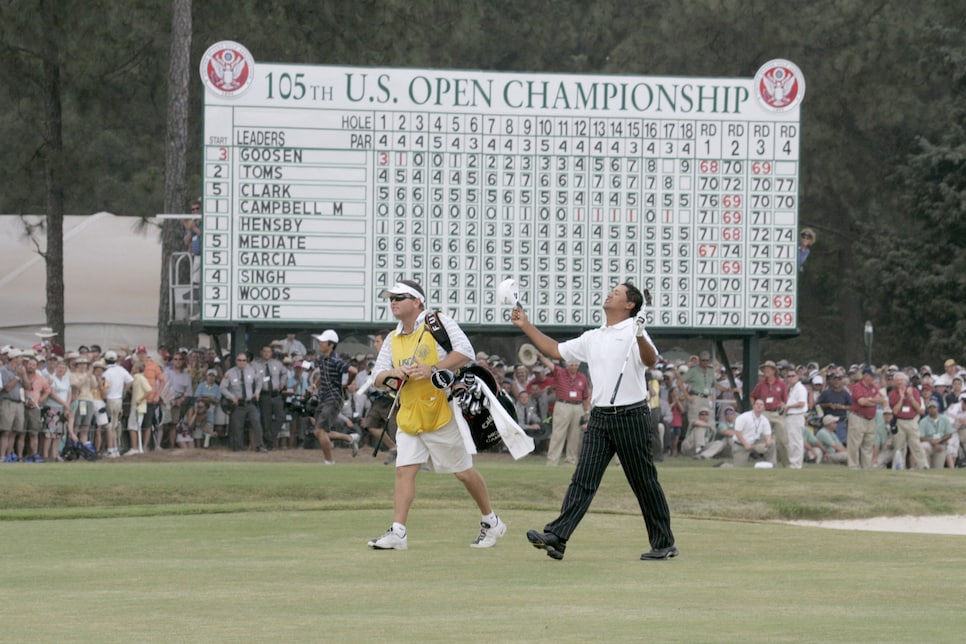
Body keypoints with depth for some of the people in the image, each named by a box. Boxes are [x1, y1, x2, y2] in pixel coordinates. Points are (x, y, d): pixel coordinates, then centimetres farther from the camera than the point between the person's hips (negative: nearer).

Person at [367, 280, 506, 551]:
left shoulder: (438, 323, -7)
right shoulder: (393, 339, 12)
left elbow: (465, 352, -18)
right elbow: (378, 377, 11)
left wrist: (433, 370, -27)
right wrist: (394, 374, -13)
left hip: (441, 414, -5)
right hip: (409, 417, 5)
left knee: (464, 472, 4)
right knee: (404, 471, -6)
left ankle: (491, 523, 20)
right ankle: (397, 533, -10)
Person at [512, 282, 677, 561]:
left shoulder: (633, 333, -5)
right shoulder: (592, 338, 17)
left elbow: (651, 361, -22)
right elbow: (556, 350, 26)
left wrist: (640, 337, -42)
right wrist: (525, 326, 22)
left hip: (631, 417, -6)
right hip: (599, 419, 6)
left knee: (644, 483, 2)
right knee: (583, 479, -5)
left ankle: (664, 543, 11)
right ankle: (556, 537, -16)